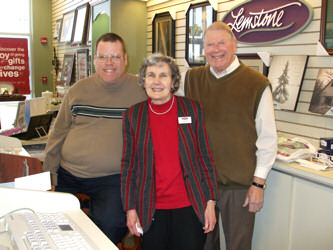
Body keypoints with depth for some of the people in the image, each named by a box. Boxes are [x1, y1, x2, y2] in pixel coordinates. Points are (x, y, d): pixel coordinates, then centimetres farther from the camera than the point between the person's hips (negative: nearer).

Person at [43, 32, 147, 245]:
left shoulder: (141, 90, -1)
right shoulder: (78, 90, 8)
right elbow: (59, 133, 14)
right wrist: (48, 174, 12)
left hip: (114, 178, -3)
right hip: (68, 176, 4)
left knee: (110, 225, -23)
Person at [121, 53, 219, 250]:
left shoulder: (193, 109, -1)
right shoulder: (133, 115, 1)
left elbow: (206, 158, 1)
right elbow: (129, 165, 5)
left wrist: (210, 202, -1)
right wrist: (130, 208, 3)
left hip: (190, 207, -1)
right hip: (151, 210, 1)